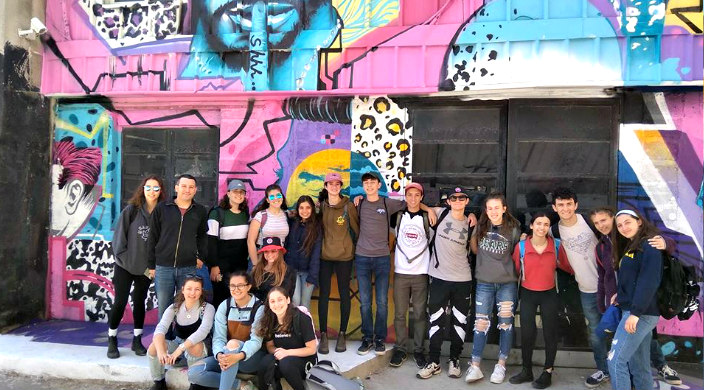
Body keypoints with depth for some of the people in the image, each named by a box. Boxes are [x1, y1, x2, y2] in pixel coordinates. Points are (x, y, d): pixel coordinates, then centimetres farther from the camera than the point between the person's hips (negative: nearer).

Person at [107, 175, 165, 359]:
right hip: (125, 266, -2)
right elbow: (119, 236, -5)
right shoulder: (131, 210, -8)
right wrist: (124, 258, -6)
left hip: (145, 267, 2)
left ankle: (137, 340, 24)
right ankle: (112, 341, 17)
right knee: (120, 302, 0)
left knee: (139, 302, 12)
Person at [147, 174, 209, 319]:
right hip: (163, 268, -1)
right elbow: (152, 238, 5)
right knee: (164, 308, 5)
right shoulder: (161, 208, 1)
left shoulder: (200, 211, 5)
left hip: (189, 269, 1)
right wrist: (151, 265, 5)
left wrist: (201, 257, 8)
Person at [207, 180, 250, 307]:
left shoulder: (246, 213, 9)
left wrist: (246, 261, 12)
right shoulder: (217, 213, -7)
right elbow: (211, 241, -10)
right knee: (221, 298, -2)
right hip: (221, 264, -5)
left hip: (241, 264, 5)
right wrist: (214, 265, -15)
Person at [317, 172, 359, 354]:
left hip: (344, 256, -2)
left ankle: (342, 334, 18)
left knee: (344, 294, 7)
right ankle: (323, 335, 11)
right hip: (324, 256, 2)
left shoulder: (348, 206, -4)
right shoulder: (321, 206, 4)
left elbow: (356, 228, 0)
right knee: (323, 295, 3)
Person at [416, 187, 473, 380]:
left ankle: (454, 360, 24)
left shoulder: (469, 224, 5)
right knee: (436, 321, 5)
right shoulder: (440, 214, 0)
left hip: (463, 280, 2)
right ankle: (434, 362, 15)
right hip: (439, 277, -2)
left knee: (459, 321, 9)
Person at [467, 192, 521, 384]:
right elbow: (475, 250, 16)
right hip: (484, 282, 2)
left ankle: (501, 365, 18)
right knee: (481, 323, 1)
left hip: (507, 283, -1)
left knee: (505, 323, 6)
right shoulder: (480, 228, 2)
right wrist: (473, 234, 1)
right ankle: (475, 366, 6)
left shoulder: (513, 229, -5)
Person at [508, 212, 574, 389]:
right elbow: (515, 270, 0)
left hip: (549, 294, 0)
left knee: (550, 333, 8)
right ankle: (527, 371, 25)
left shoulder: (556, 245, -10)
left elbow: (565, 265, 6)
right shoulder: (521, 246, -12)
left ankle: (548, 372, 24)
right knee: (526, 333, 8)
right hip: (527, 294, 0)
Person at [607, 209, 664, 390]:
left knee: (616, 361, -10)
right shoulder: (631, 247, 19)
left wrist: (635, 312, -24)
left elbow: (648, 282, -20)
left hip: (641, 314, -9)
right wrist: (620, 295, 6)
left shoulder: (649, 246, -10)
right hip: (631, 310, 9)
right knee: (639, 366, 12)